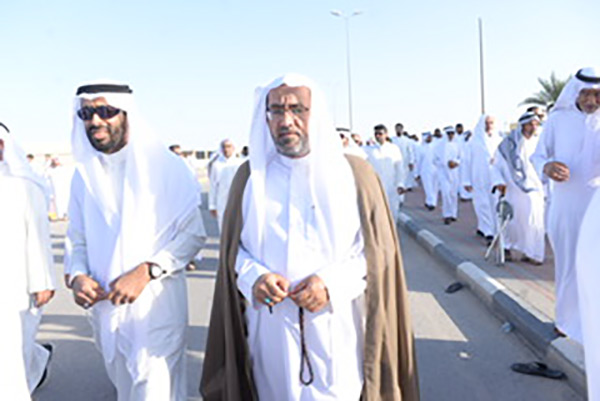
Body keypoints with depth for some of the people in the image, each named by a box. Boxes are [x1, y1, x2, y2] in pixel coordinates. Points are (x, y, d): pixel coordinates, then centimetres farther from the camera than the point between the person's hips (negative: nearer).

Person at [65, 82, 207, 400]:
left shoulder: (165, 165, -8)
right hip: (105, 306, 5)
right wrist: (77, 275, -7)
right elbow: (77, 238, 13)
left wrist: (146, 271, -19)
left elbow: (193, 233, -9)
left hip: (157, 305, -5)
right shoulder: (85, 173, 7)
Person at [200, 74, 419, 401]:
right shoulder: (250, 176, 4)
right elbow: (233, 246, 9)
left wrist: (332, 282, -15)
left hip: (337, 329, -1)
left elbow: (380, 248, 0)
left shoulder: (354, 173, -1)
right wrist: (253, 277, -12)